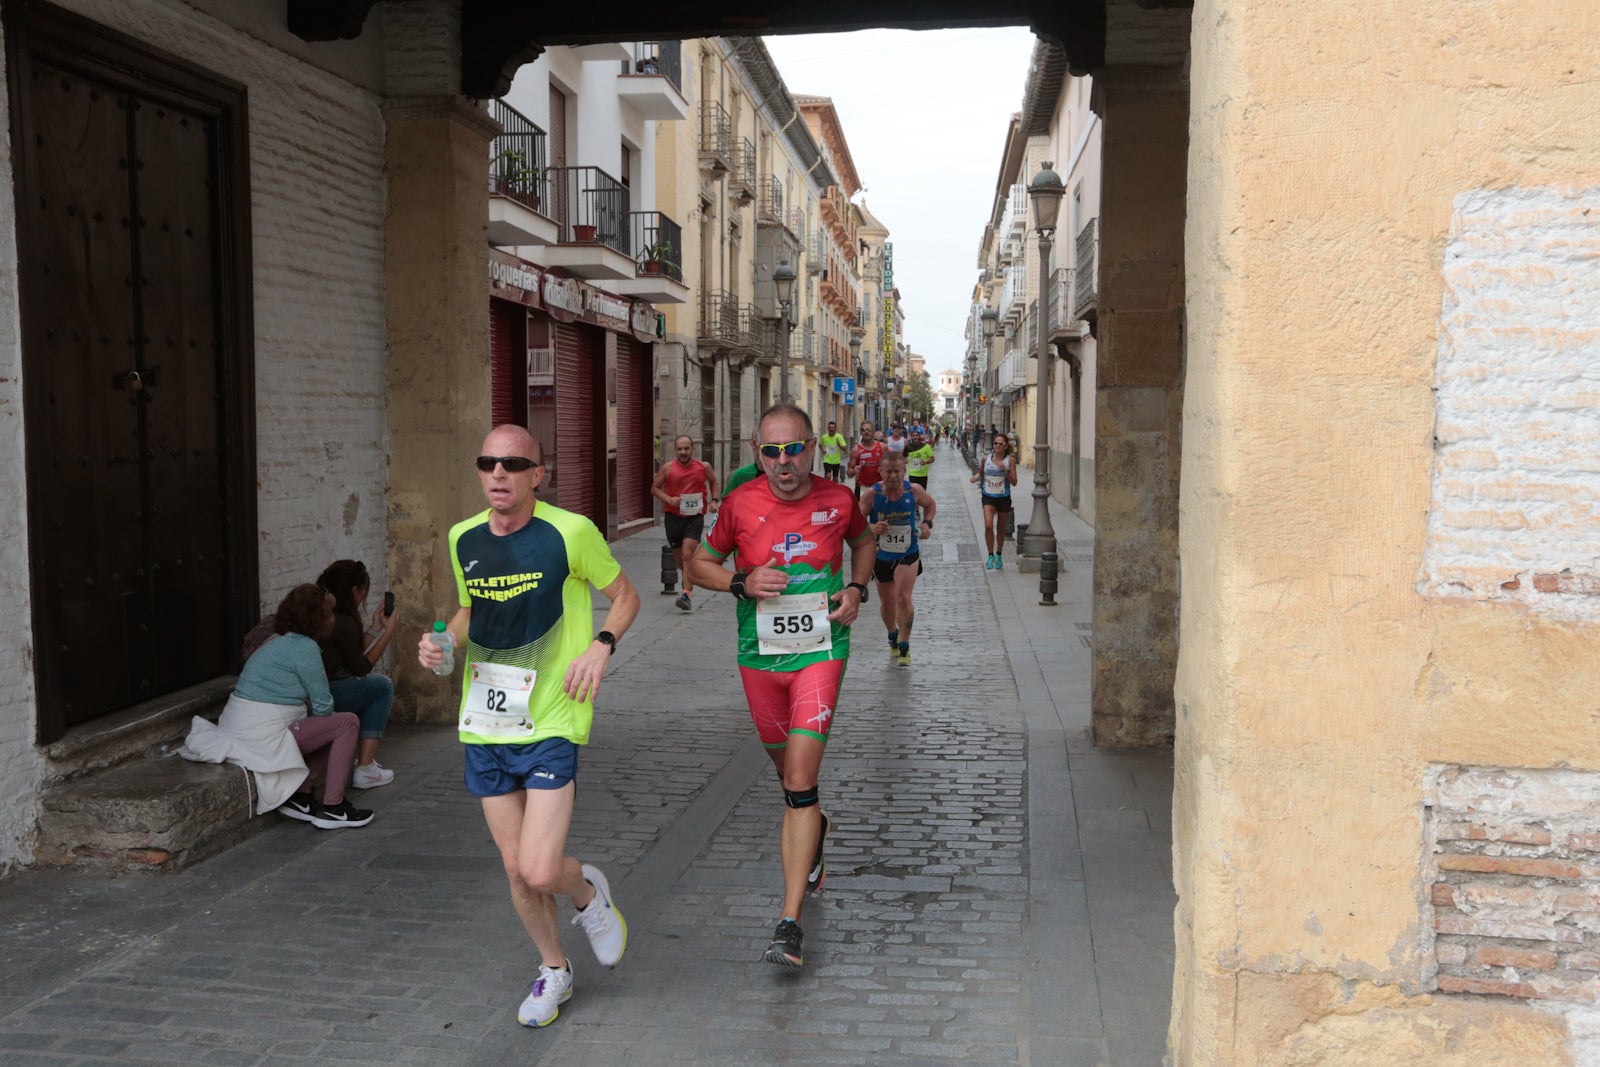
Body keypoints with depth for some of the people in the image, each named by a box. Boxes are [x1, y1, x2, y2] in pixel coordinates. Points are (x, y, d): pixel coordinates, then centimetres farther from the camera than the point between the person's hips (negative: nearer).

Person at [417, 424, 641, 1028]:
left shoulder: (570, 532, -11)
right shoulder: (463, 539, 5)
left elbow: (625, 596, 2)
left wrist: (601, 644, -16)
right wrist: (444, 643, 1)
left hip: (550, 723, -5)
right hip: (485, 726, 5)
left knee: (540, 871, -12)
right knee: (516, 870, 11)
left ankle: (588, 893, 24)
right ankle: (553, 970, 35)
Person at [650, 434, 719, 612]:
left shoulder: (703, 467, 0)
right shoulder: (668, 468, -2)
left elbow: (713, 481, 20)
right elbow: (654, 488, 7)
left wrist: (714, 500, 6)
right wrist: (668, 499, -11)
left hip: (695, 517, -2)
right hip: (673, 516, 2)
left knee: (687, 554, -18)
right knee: (680, 557, 12)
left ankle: (687, 594, -21)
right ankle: (689, 583, 39)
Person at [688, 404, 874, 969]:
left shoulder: (837, 499, -5)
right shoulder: (741, 504, -7)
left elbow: (864, 541, 18)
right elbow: (700, 563, 6)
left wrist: (856, 589, 0)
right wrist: (742, 583, -13)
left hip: (820, 651, -2)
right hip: (759, 656, 2)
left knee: (801, 780, -12)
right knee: (787, 769, 17)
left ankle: (791, 923, -11)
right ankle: (814, 830, 53)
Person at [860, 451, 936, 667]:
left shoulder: (915, 491, -11)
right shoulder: (871, 495, -17)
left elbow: (930, 504, 11)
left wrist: (927, 523, -7)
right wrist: (871, 529, -32)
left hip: (908, 554, -1)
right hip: (881, 556, 1)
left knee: (903, 598, -17)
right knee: (887, 602, 14)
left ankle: (904, 646, -1)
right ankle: (893, 636, 45)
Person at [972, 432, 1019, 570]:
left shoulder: (1010, 460, -5)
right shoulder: (986, 459, 0)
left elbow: (1014, 482, -7)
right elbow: (981, 473, 18)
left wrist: (1005, 470, -20)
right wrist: (976, 477, -4)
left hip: (1003, 497, 0)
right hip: (988, 497, 0)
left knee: (1000, 528, 13)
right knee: (988, 526, -18)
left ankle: (999, 555, 32)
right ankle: (991, 556, -6)